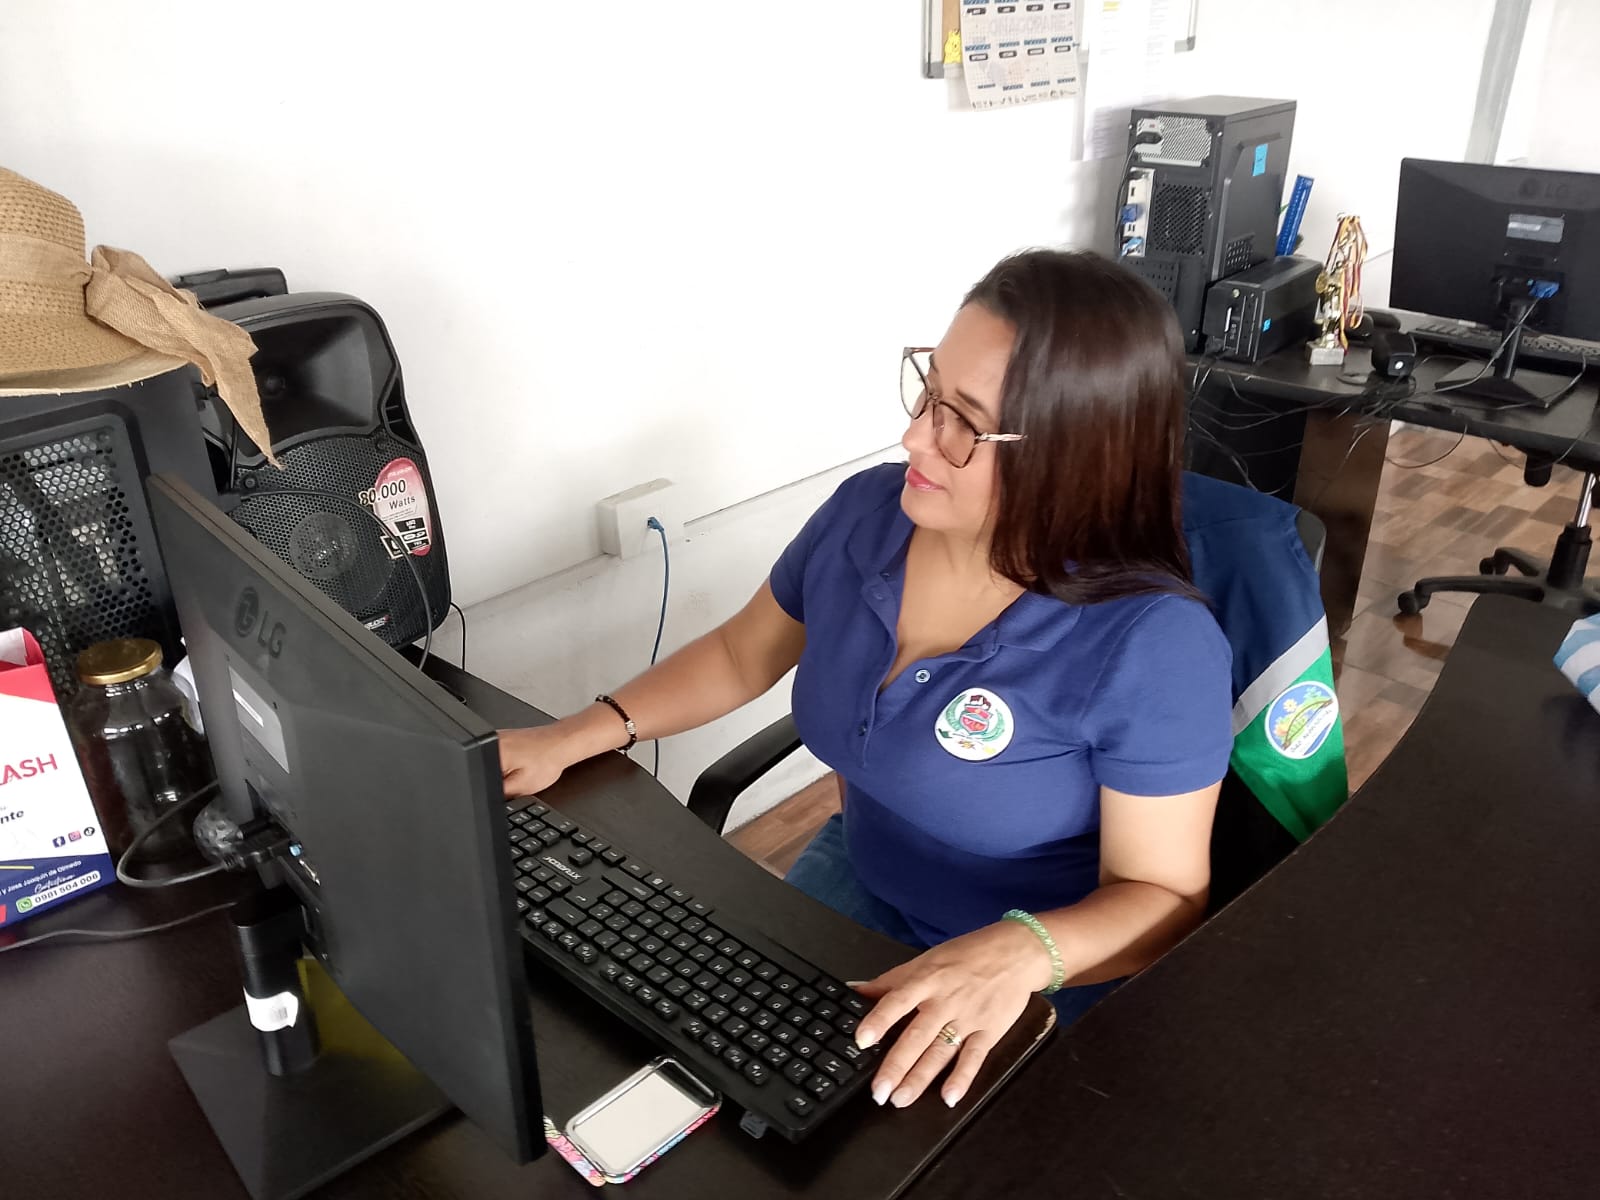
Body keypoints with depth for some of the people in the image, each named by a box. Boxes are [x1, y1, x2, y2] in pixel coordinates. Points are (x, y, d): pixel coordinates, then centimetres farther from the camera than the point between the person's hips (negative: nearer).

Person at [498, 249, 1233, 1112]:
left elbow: (1161, 898, -20)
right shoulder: (865, 513, -10)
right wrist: (576, 737, -6)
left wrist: (1020, 950, -40)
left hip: (1046, 976, -5)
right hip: (855, 879, 5)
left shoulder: (1151, 645, -28)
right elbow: (740, 655, 5)